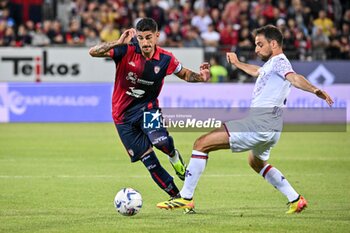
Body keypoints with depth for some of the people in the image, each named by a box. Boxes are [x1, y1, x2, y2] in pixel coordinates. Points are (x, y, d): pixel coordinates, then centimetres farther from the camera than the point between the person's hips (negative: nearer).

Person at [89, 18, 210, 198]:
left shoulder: (165, 59, -11)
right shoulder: (126, 51, -16)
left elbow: (185, 74, 7)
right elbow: (93, 52, -25)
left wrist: (201, 77, -15)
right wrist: (118, 43, -38)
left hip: (147, 108, 0)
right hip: (123, 115, 0)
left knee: (160, 141, -32)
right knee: (148, 159, -2)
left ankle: (174, 156, 6)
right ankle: (175, 196, 14)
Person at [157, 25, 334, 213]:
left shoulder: (279, 62, -9)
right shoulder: (271, 64, 21)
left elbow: (294, 78, -30)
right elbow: (258, 72, 46)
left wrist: (315, 90, -48)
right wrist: (237, 63, 61)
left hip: (259, 125, -11)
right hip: (270, 129, 11)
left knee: (202, 144, -10)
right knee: (257, 162, 38)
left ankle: (185, 198, -12)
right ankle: (296, 200, 33)